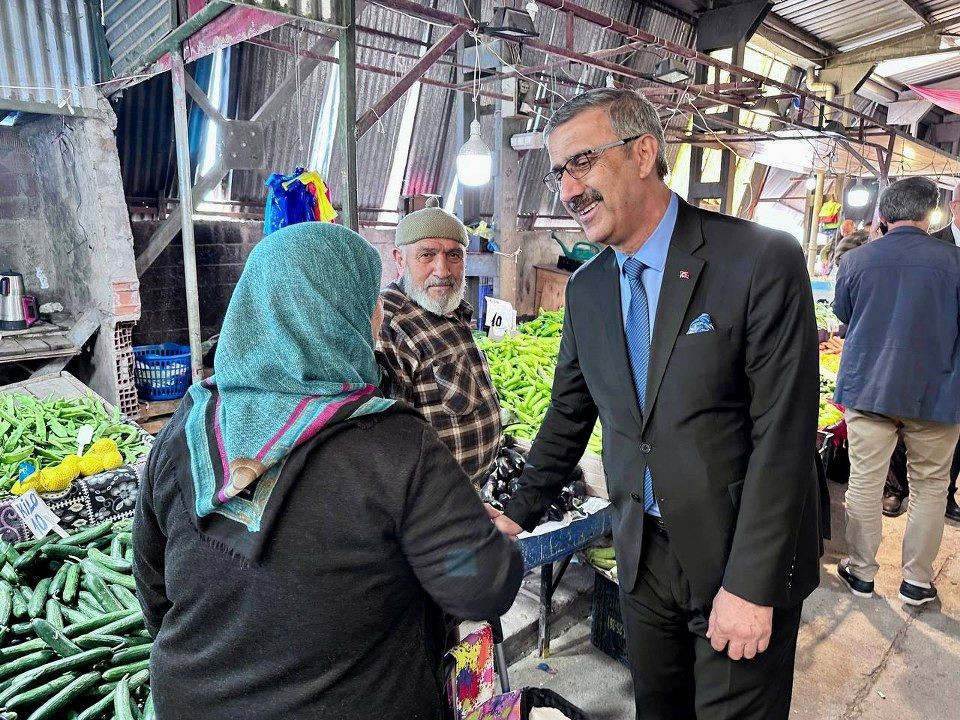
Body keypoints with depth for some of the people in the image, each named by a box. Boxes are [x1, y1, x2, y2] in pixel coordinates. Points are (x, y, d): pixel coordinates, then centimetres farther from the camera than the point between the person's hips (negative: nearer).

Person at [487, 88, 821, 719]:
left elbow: (783, 436, -18)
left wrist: (751, 586, -17)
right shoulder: (586, 288, 1)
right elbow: (569, 416, 10)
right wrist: (521, 513, 10)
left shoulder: (764, 260, -17)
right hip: (643, 555, 5)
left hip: (743, 563, -4)